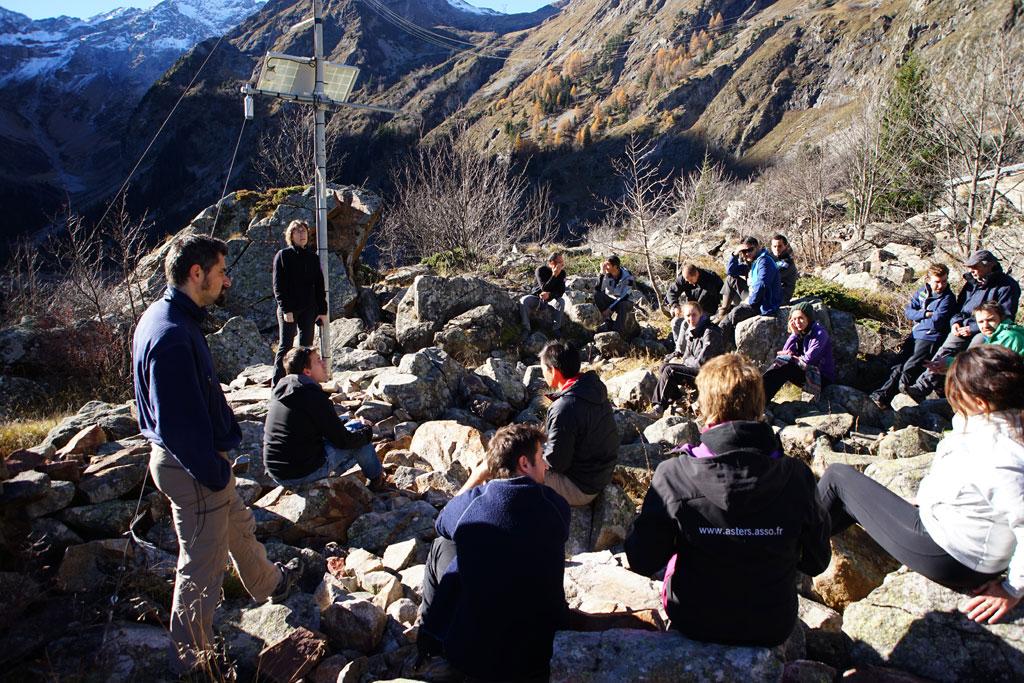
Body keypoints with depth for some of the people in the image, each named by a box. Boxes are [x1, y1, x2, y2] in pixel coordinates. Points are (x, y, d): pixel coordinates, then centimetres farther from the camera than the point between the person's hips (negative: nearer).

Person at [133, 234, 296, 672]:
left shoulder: (165, 316, 4)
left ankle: (269, 584, 55)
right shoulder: (172, 335, -29)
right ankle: (192, 659, 27)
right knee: (202, 567, 8)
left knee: (238, 525, 30)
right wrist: (213, 472, -18)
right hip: (192, 468, -10)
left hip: (199, 458, 10)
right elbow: (180, 423, -28)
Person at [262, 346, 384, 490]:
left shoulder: (280, 390, 6)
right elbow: (342, 441, -12)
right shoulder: (313, 396, -19)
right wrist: (367, 431, 6)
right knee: (358, 427, 4)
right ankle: (376, 478, 22)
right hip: (303, 473, -8)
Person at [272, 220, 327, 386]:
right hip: (288, 309, -4)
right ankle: (277, 384, 1)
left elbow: (319, 286, 12)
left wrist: (322, 310, 5)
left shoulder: (313, 257, 11)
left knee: (306, 347, 6)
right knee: (285, 347, -4)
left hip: (308, 309, 4)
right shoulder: (282, 256, 0)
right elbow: (278, 286, -5)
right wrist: (285, 309, -14)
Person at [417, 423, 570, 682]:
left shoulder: (471, 502, -13)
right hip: (544, 650, 2)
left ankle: (429, 635, 35)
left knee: (441, 546, 17)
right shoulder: (557, 505, -10)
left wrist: (478, 475, 14)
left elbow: (442, 523, 12)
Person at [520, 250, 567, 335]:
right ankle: (526, 328, -23)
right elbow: (544, 288, -31)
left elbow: (561, 292, -14)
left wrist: (549, 295, -33)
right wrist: (554, 275, -38)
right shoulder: (541, 270, -20)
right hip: (536, 297, -2)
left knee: (561, 301, -30)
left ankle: (556, 328, -19)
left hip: (550, 299, 2)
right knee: (523, 301, -31)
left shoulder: (562, 273, -10)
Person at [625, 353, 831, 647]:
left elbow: (642, 562, -14)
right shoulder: (796, 476, -20)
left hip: (694, 622, -1)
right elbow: (816, 563, -5)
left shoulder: (672, 476, -25)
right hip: (773, 628, 2)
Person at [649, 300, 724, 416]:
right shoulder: (691, 330, 7)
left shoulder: (710, 332, -20)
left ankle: (661, 406, -5)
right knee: (663, 367, 1)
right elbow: (688, 354, 17)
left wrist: (684, 360, -8)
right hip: (695, 368, 10)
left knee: (669, 371, -19)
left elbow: (701, 362, -23)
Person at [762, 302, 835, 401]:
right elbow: (785, 352, -5)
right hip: (807, 373, 7)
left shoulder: (819, 333, -15)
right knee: (781, 362, -15)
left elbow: (808, 360, -22)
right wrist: (794, 333, -12)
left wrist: (791, 357, -6)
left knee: (785, 366, -26)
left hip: (822, 379, -7)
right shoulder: (800, 332, 6)